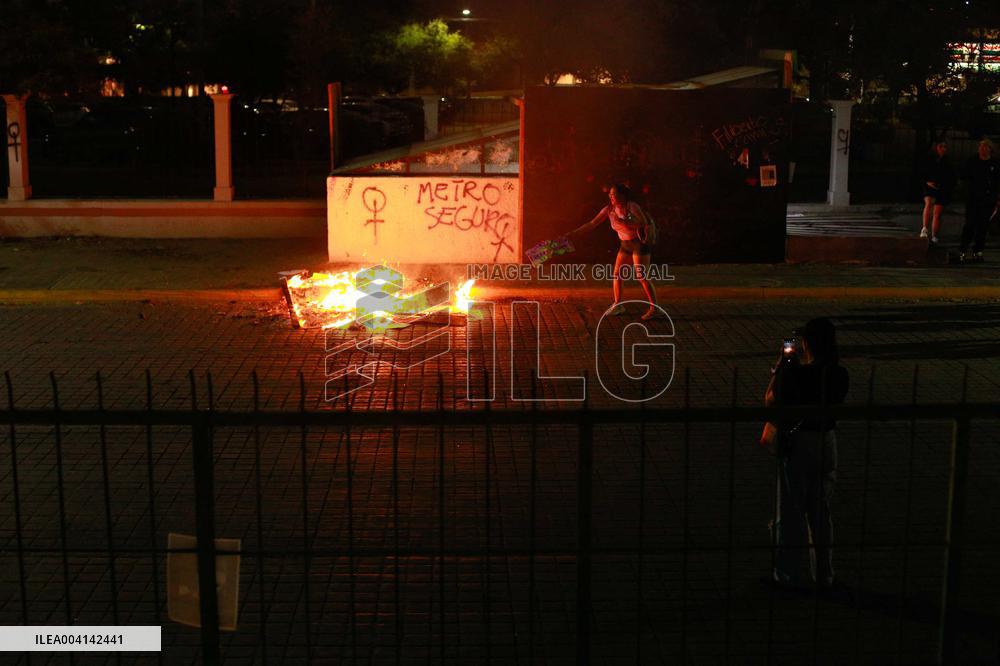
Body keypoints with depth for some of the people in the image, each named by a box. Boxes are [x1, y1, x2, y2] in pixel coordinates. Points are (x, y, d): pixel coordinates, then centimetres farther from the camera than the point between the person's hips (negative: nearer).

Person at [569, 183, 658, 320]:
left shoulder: (632, 206, -18)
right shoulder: (609, 209, -3)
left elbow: (642, 224, -21)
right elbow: (592, 224, -2)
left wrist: (622, 221, -24)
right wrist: (572, 233, -6)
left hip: (640, 243, -7)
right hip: (625, 245, 7)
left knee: (641, 278, -10)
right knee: (617, 275, 5)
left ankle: (654, 307, -1)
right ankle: (618, 305, 19)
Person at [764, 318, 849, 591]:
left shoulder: (796, 373, -20)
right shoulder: (839, 375, -5)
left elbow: (770, 400, -8)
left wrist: (780, 368, 1)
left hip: (797, 444, -5)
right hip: (827, 443, 5)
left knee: (792, 511, 7)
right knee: (821, 511, 17)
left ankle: (788, 575, 16)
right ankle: (824, 576, 25)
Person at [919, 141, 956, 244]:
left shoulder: (947, 163, 8)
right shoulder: (928, 160, 1)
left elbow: (952, 178, 17)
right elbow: (920, 175, 4)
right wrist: (927, 182, -13)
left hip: (943, 191, 3)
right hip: (929, 188, -3)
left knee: (937, 214, 3)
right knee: (929, 202, -33)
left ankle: (934, 237, 13)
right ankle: (924, 229, -36)